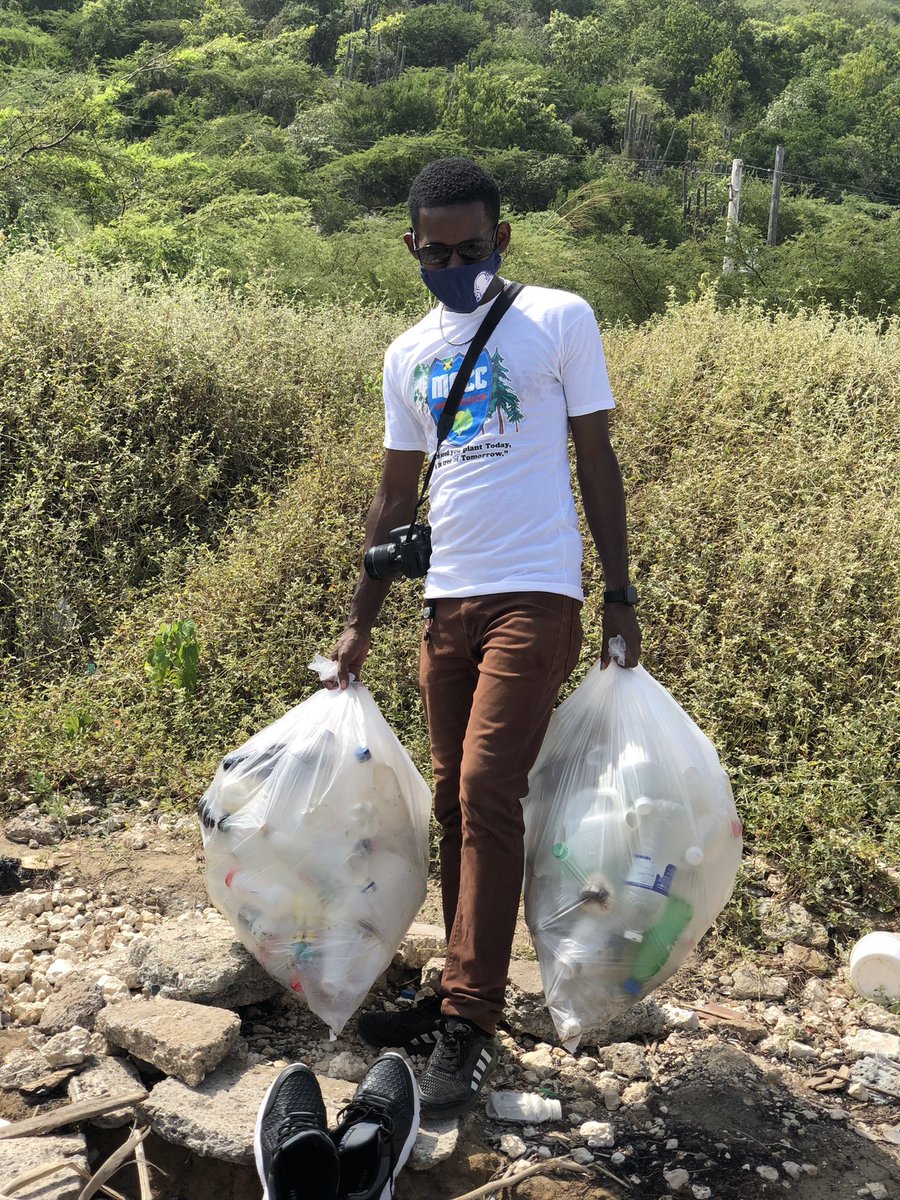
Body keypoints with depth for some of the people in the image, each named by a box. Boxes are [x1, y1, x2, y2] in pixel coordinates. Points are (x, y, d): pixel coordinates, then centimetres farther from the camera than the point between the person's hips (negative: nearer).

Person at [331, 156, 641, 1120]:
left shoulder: (560, 320, 0)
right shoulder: (408, 356, 14)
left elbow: (596, 461, 1)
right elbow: (396, 496, 16)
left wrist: (620, 595, -3)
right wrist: (360, 620, 13)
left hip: (534, 596, -5)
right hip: (446, 601, 6)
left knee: (486, 791, -14)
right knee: (456, 803, 9)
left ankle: (468, 1025, -6)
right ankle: (464, 1000, 21)